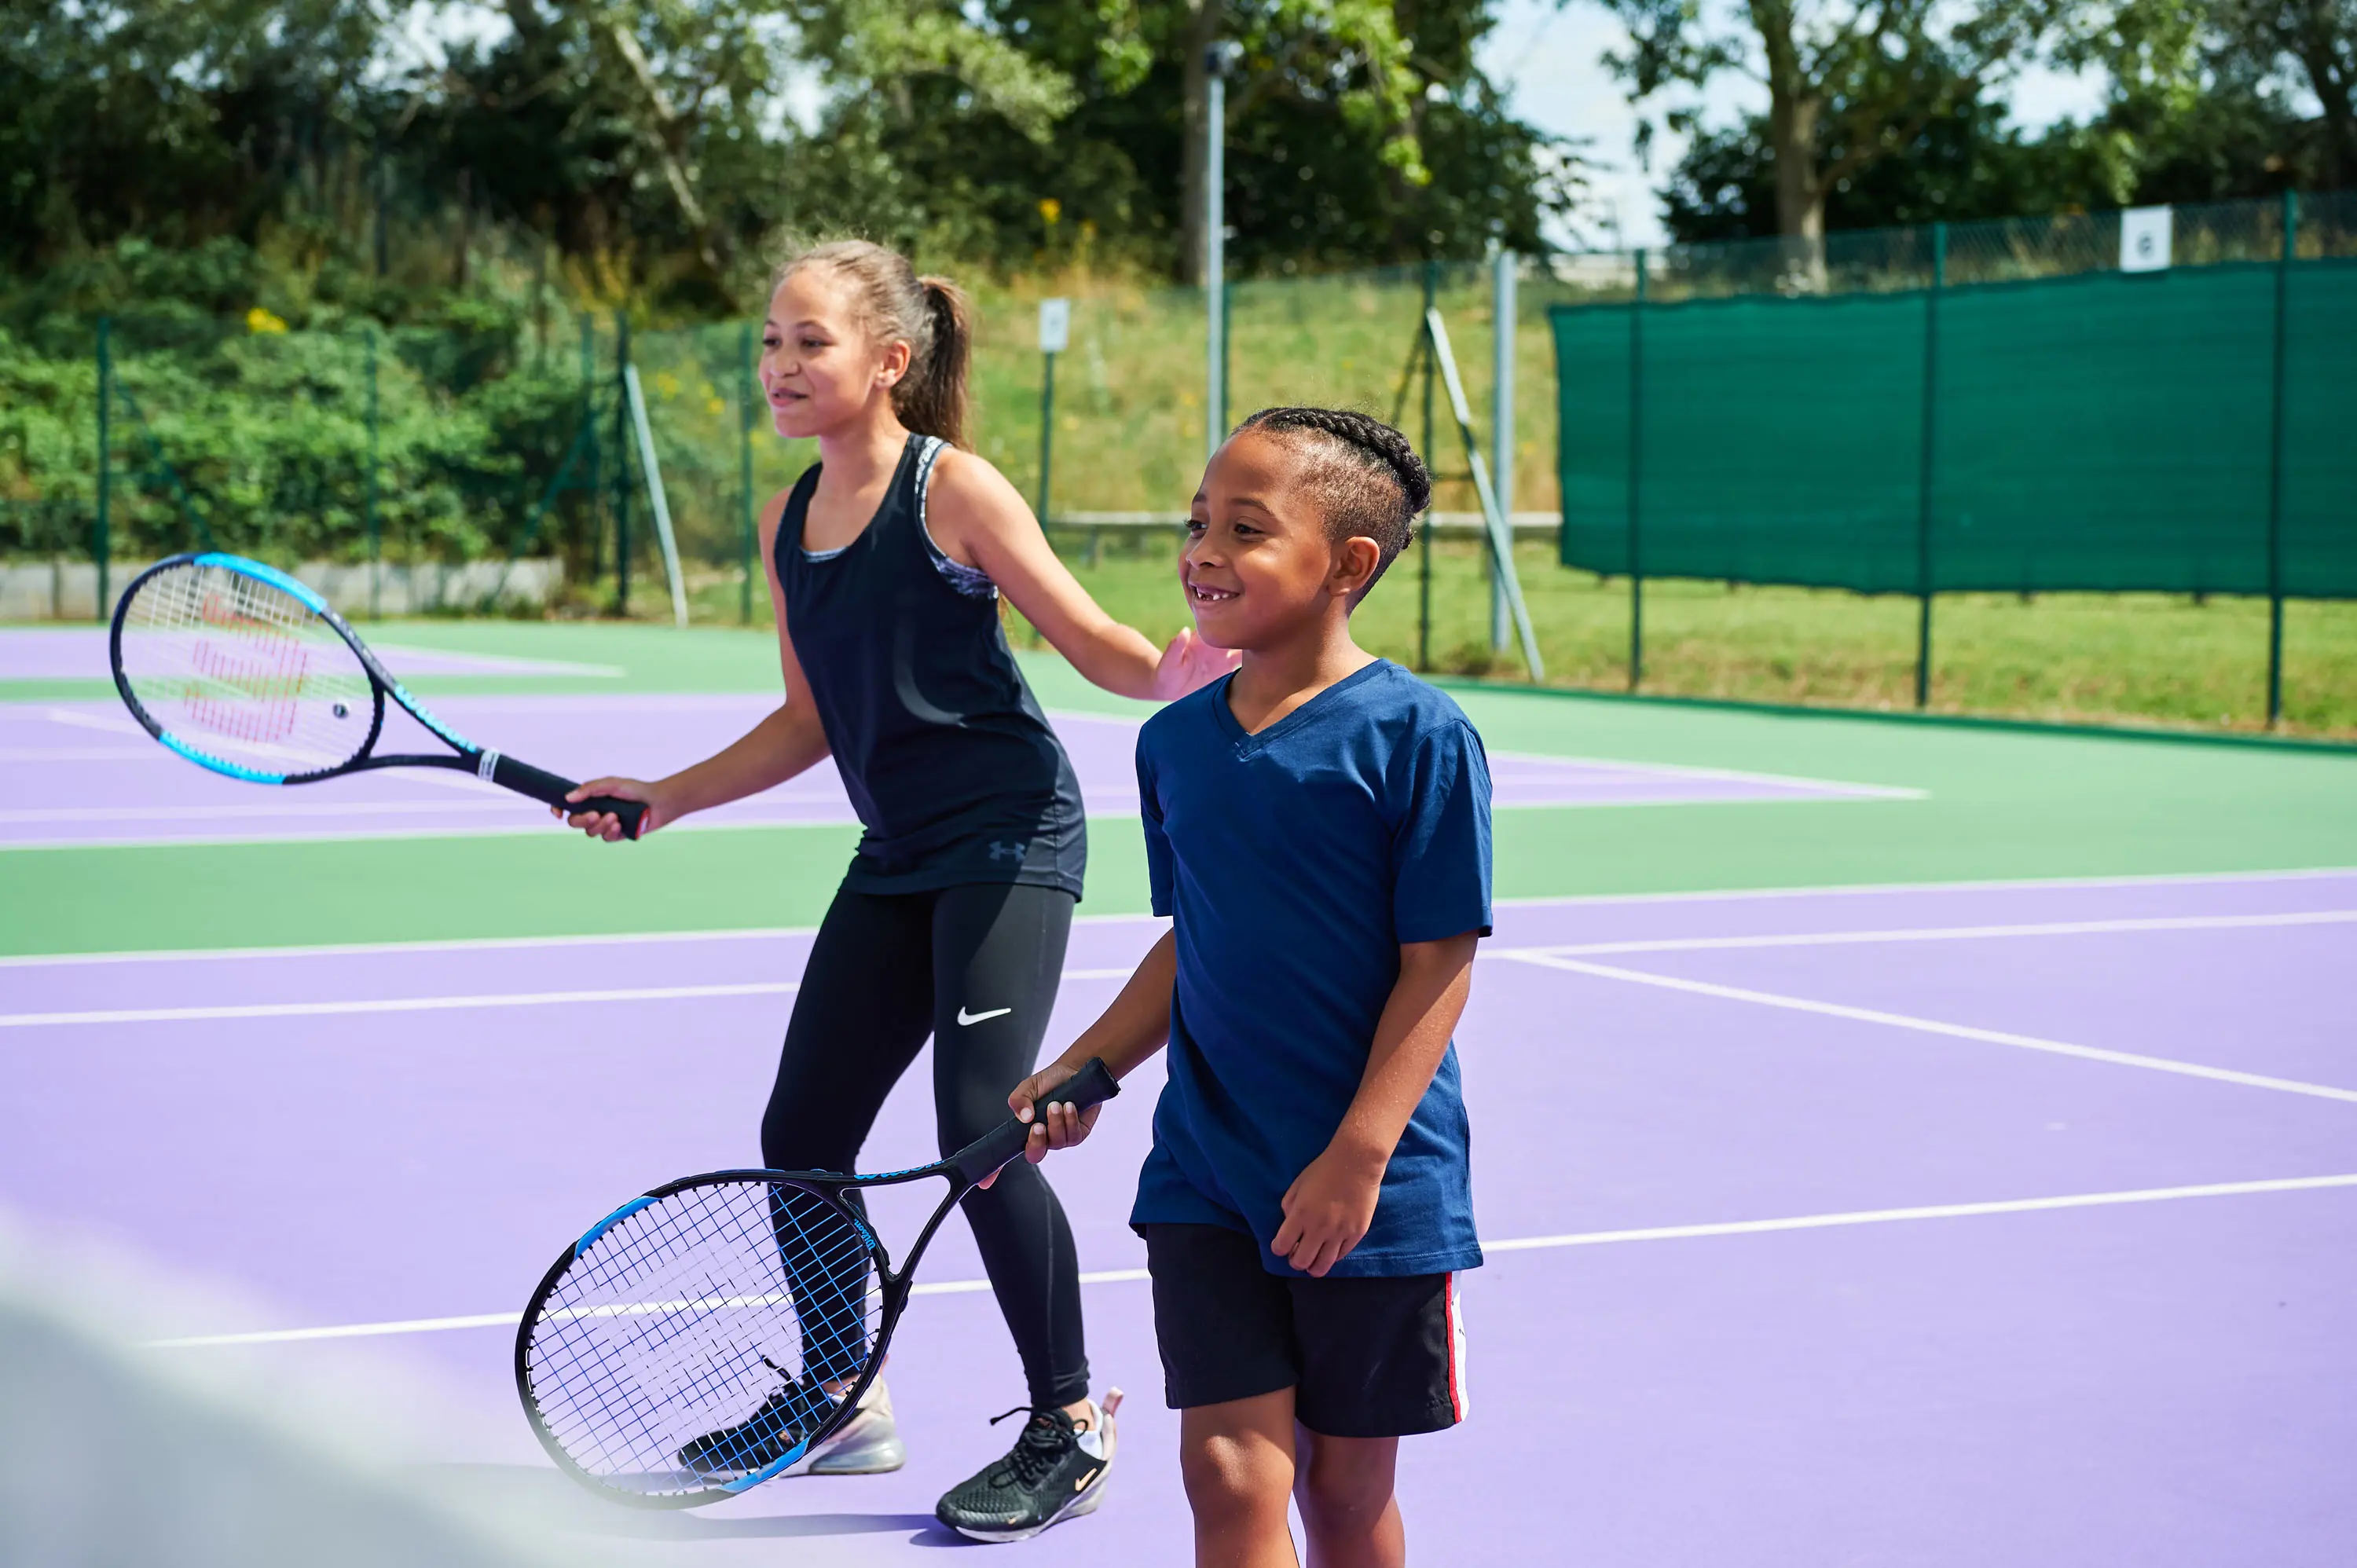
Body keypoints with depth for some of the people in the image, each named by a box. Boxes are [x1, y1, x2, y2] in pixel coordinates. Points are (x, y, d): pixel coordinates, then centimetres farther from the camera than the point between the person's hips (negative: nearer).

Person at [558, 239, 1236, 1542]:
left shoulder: (953, 490, -12)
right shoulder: (786, 523, 8)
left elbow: (1101, 648, -9)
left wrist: (1178, 671, -31)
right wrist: (660, 798, 16)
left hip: (1008, 839, -7)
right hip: (897, 858, 7)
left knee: (980, 1128, -13)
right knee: (799, 1134, 8)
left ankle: (1068, 1427, 4)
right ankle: (843, 1397, 28)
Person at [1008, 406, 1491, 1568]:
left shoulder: (1416, 735, -12)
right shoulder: (1174, 741, 5)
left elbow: (1437, 964, -12)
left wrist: (1356, 1156, -17)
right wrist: (1081, 1070, 4)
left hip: (1374, 1190, -3)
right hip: (1205, 1178, 4)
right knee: (1230, 1475, -5)